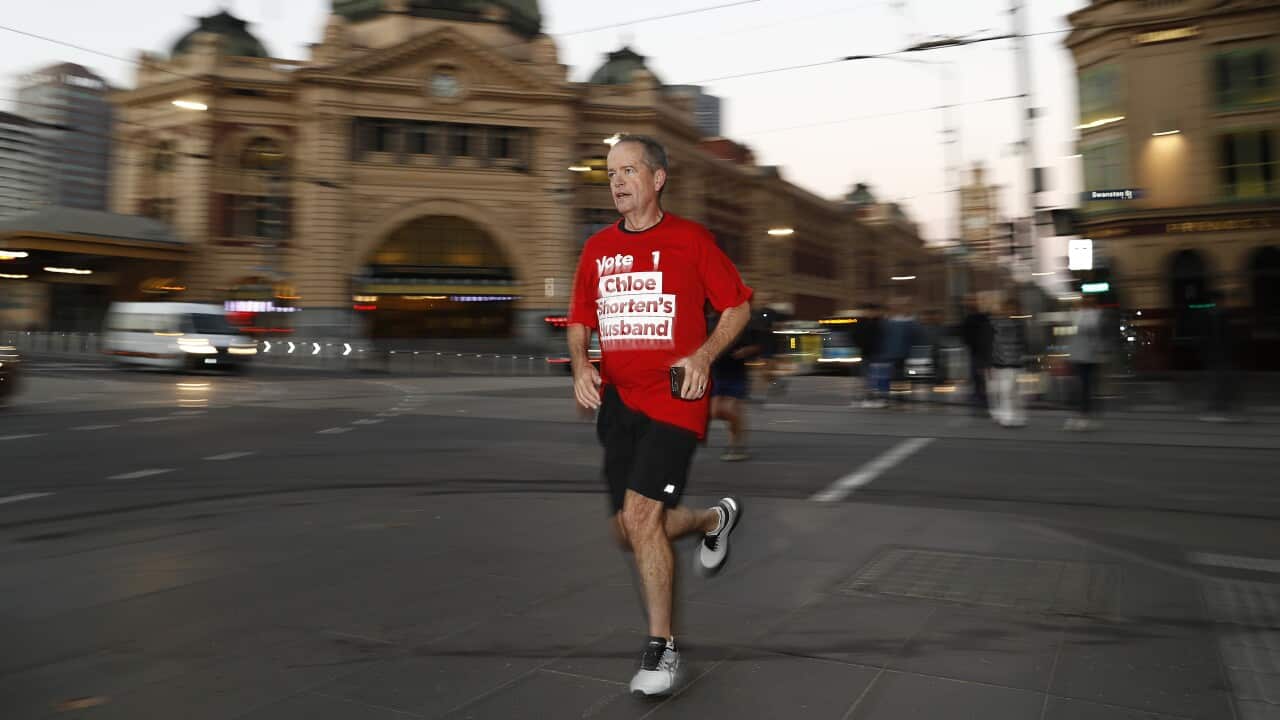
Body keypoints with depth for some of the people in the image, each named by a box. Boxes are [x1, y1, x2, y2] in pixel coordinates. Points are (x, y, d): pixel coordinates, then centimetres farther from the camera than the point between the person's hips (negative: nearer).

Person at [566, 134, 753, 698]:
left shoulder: (690, 239, -2)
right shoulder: (596, 248, 11)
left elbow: (738, 305, 3)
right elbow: (579, 320, 18)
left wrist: (704, 355, -12)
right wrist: (580, 364, -1)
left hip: (673, 397, -5)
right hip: (616, 399, 6)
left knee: (640, 515, -16)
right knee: (630, 532, 9)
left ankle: (661, 646, 4)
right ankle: (714, 519, 40)